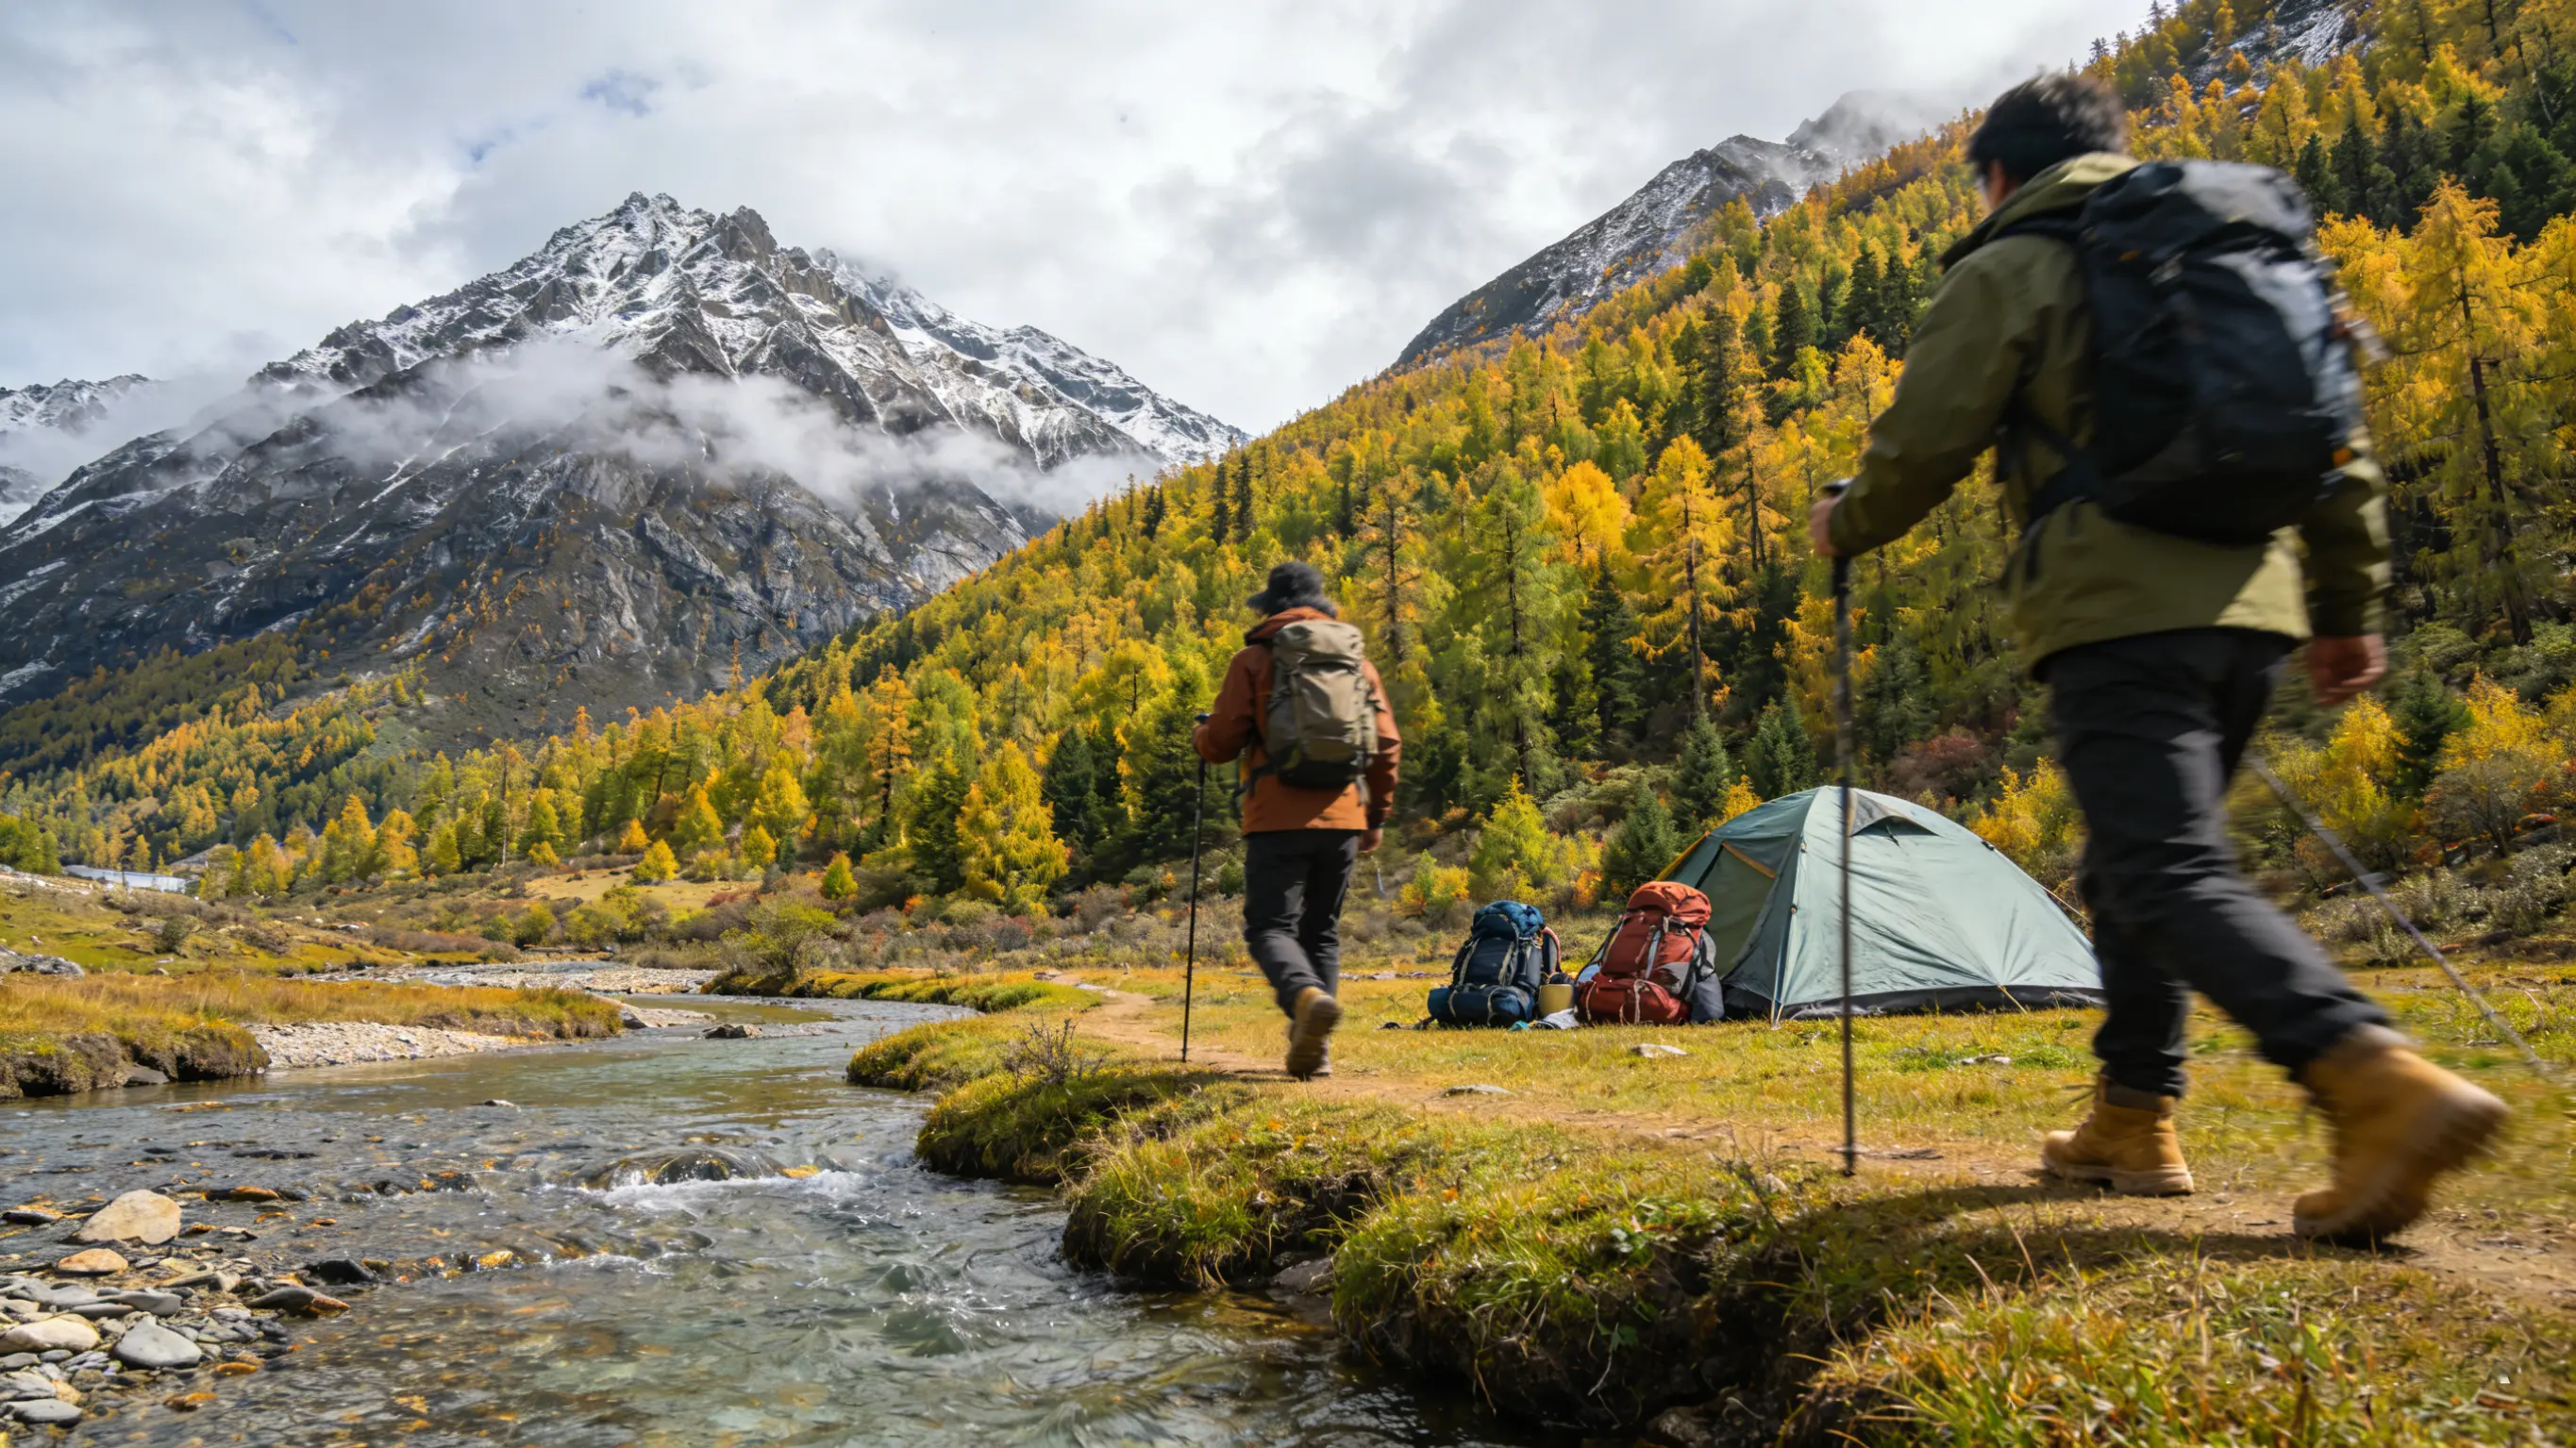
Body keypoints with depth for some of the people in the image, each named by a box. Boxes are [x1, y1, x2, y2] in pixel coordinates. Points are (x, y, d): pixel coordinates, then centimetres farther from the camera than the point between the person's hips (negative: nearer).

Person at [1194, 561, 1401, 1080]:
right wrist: (1378, 816, 18)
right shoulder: (1357, 661, 12)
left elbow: (1222, 742, -2)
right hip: (1342, 819, 4)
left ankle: (1307, 995, -29)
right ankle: (1314, 1048, 10)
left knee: (1270, 927, 0)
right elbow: (1386, 745, 9)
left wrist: (1200, 737, 21)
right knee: (1321, 931, 14)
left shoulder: (1254, 659, 1)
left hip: (1278, 820, -4)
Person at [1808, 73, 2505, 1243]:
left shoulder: (2006, 271, 4)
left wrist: (1843, 524, 19)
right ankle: (2133, 1123, 21)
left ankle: (2381, 1083, -28)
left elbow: (1922, 446, -2)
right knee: (2135, 864, 16)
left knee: (2173, 877, -11)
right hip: (2249, 606, 8)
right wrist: (2348, 605, 24)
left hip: (2117, 614, -7)